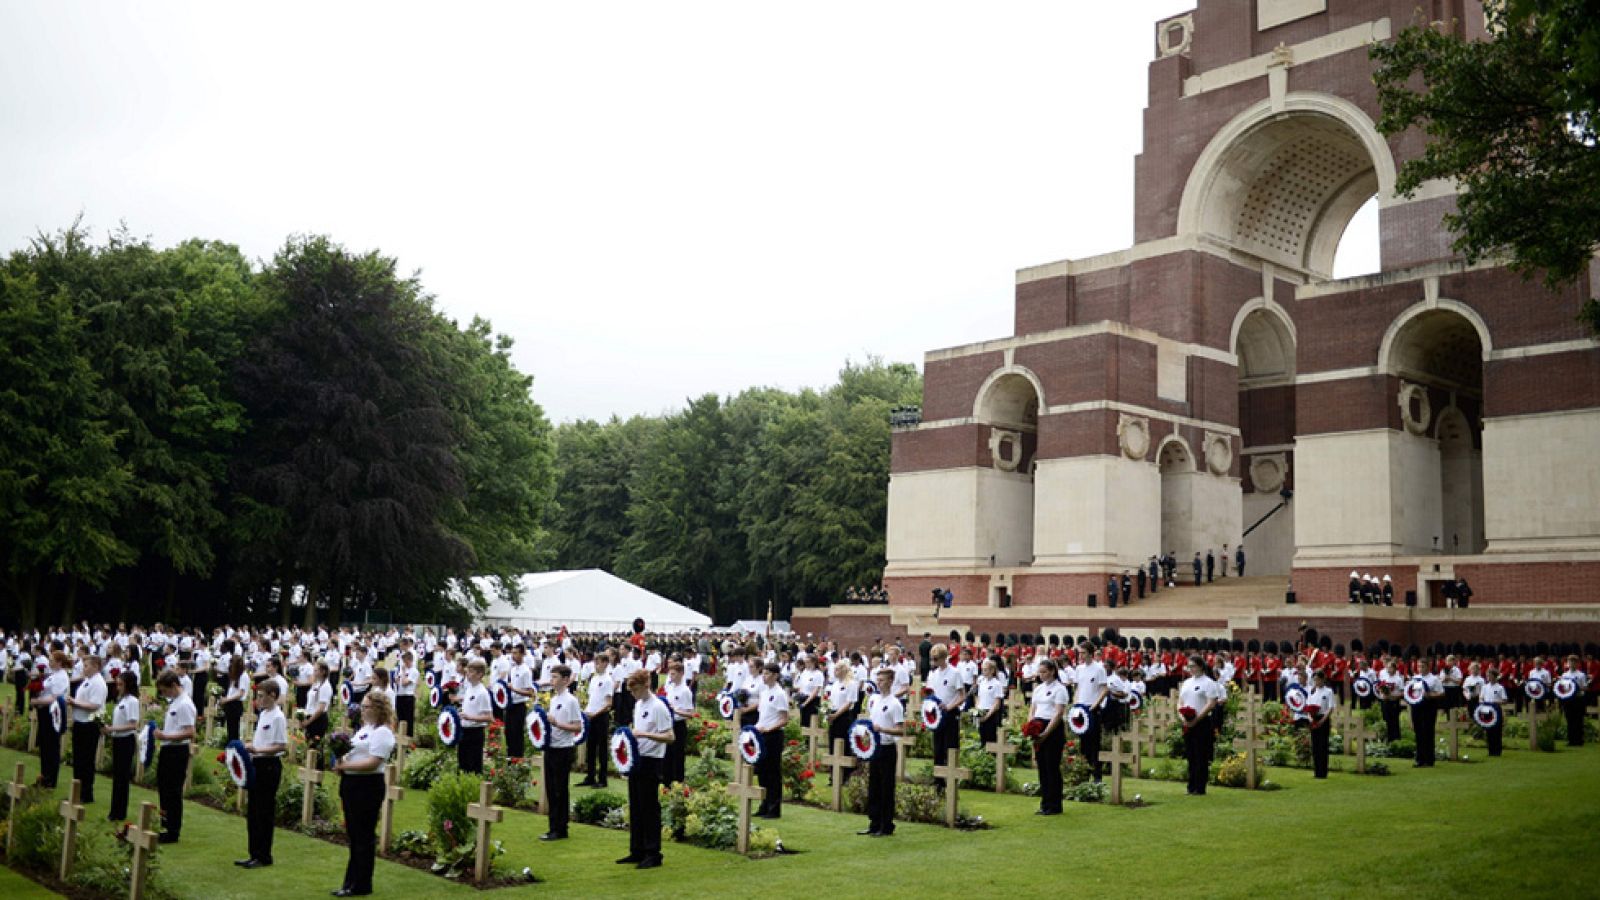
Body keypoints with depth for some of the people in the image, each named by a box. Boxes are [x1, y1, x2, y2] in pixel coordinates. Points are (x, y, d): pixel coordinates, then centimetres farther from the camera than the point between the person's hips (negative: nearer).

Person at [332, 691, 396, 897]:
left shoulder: (382, 732, -13)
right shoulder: (364, 729, 16)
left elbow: (372, 763, -21)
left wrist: (344, 766, -19)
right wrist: (341, 764, 1)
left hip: (367, 787, -9)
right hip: (351, 784, 9)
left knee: (363, 837, 0)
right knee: (354, 835, 15)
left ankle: (361, 886, 8)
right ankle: (352, 881, 24)